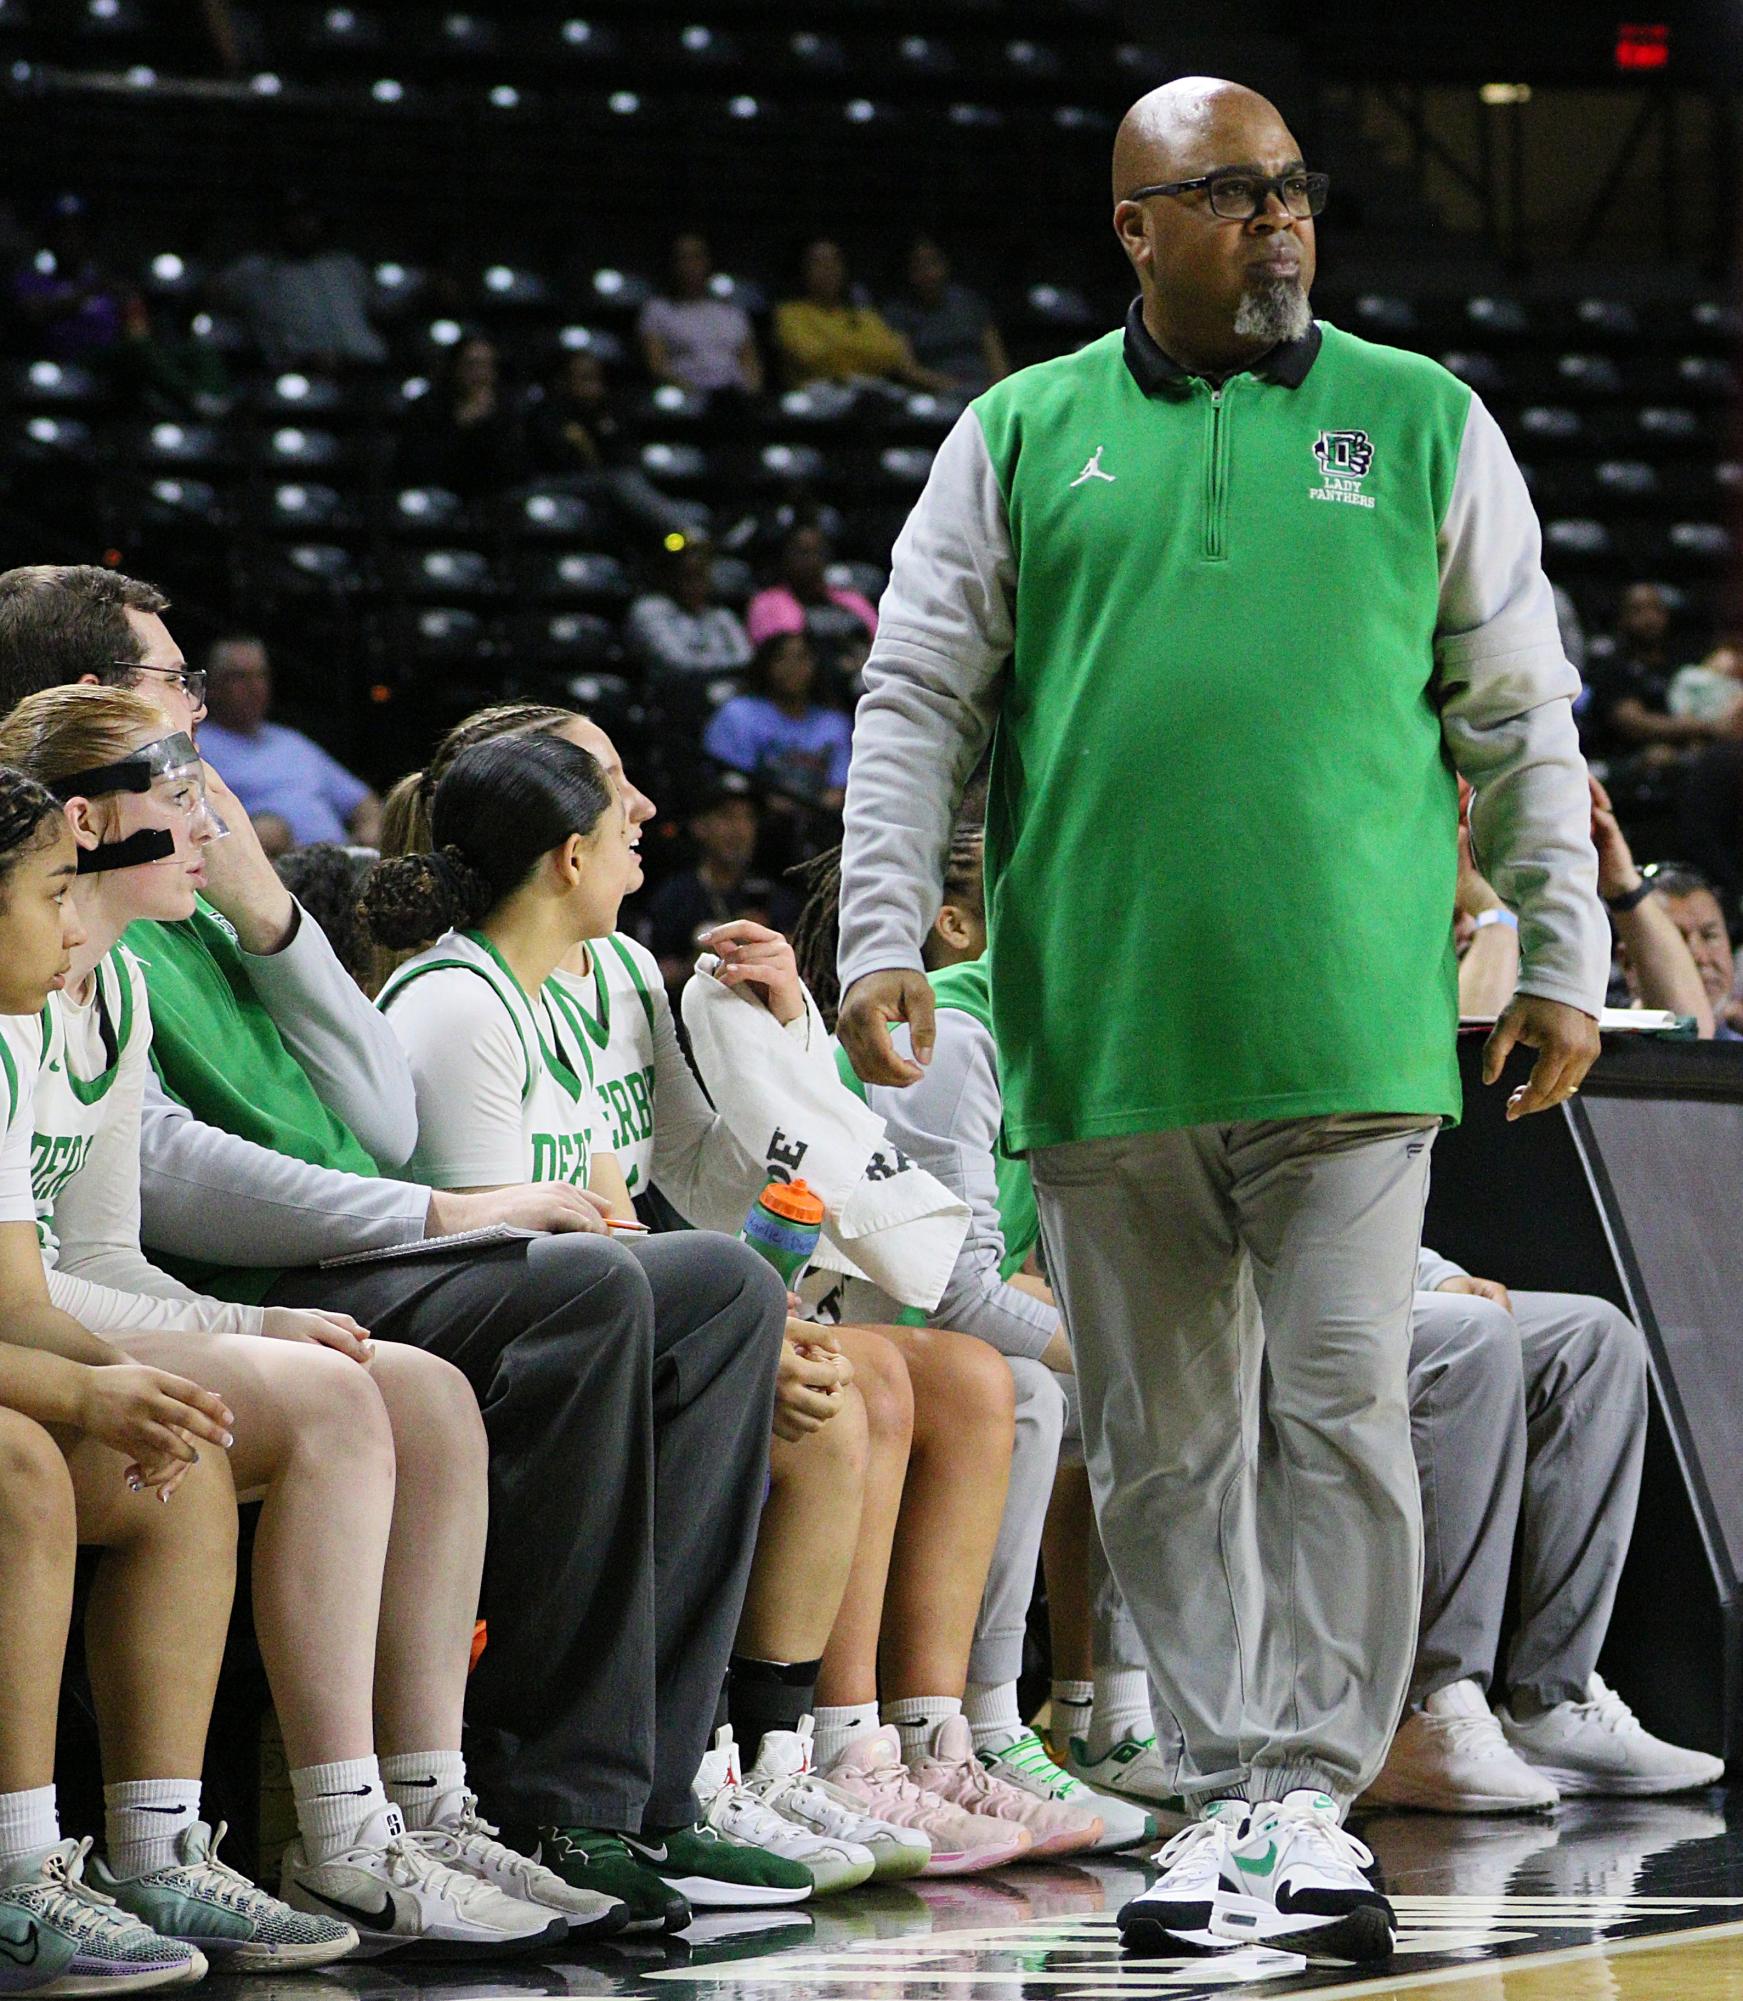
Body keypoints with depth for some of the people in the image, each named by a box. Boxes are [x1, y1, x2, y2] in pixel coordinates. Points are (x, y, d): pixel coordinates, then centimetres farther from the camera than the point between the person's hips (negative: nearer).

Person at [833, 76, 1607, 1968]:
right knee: (1161, 1447, 4)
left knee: (1340, 1415, -7)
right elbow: (915, 703, 10)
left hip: (1350, 1032, -1)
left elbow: (1520, 714, 12)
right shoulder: (1019, 440, 10)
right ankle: (1228, 1792, 12)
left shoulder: (1424, 425, 10)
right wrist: (880, 937, 0)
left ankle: (1309, 1795, -1)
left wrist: (1562, 961, 9)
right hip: (1100, 1034, 1)